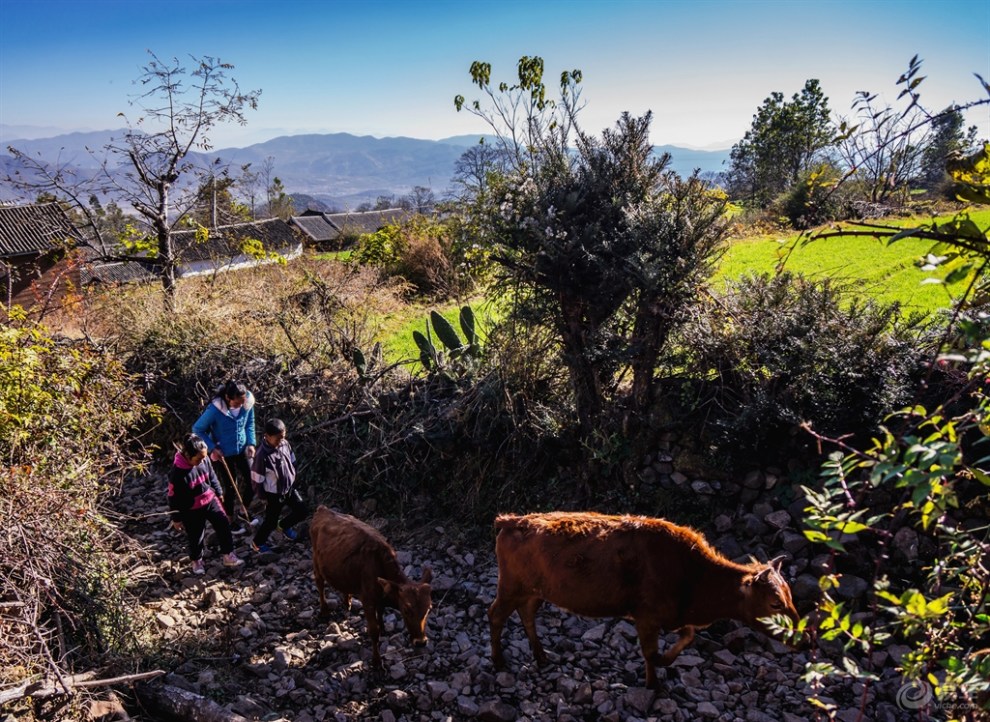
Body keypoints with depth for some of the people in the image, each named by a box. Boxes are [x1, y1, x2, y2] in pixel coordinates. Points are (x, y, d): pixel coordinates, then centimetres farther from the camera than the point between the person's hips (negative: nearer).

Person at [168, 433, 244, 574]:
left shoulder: (204, 460, -14)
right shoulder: (178, 472, -30)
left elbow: (212, 477, 7)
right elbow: (174, 498, -18)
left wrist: (219, 493, 19)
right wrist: (176, 518, -10)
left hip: (210, 500, 5)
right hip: (191, 510, -5)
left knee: (223, 524, 1)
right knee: (196, 537, 12)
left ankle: (228, 556, 16)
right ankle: (196, 561, 39)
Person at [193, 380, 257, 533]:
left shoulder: (248, 403, -18)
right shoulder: (215, 409, -30)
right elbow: (197, 429, -16)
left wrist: (251, 443, -7)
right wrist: (212, 448, -19)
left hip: (242, 449, 4)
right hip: (223, 453, -4)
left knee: (252, 481, 9)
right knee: (230, 487, 7)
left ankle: (244, 512, 37)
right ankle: (231, 520, 32)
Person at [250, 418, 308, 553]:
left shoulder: (284, 444, -11)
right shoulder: (263, 455, -30)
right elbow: (257, 480, -20)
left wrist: (294, 481, 12)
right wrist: (265, 497, -10)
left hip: (289, 488, 6)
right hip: (274, 494, -6)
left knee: (301, 511, 14)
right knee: (271, 521, 11)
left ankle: (283, 526, 42)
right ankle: (258, 543, 39)